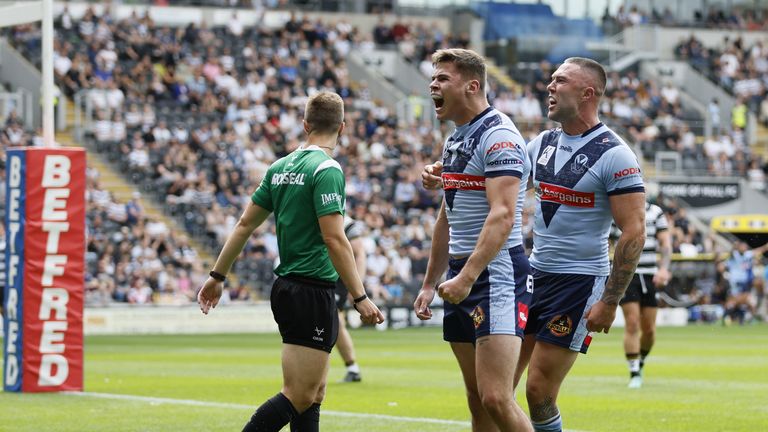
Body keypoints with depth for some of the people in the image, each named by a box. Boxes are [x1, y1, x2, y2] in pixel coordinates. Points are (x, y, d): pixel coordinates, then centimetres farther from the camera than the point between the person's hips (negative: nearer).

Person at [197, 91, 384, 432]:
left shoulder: (280, 168, 11)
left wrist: (217, 276, 21)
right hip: (312, 292, -9)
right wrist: (360, 297, -17)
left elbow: (245, 224, 14)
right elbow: (334, 238, -19)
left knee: (314, 392, 13)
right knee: (298, 397, -8)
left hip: (285, 288, 9)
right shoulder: (327, 169, -13)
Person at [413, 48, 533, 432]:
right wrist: (430, 283, 24)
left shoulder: (498, 135, -13)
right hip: (462, 276, 9)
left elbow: (502, 216, -23)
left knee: (495, 399, -18)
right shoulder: (454, 141, 17)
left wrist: (466, 278, -29)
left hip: (497, 273, -9)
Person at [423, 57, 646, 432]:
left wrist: (609, 302, -18)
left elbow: (634, 233, -15)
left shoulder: (614, 155, -12)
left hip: (578, 283, -7)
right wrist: (443, 178, 7)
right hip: (533, 273, 7)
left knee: (539, 393, -7)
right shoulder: (543, 143, 9)